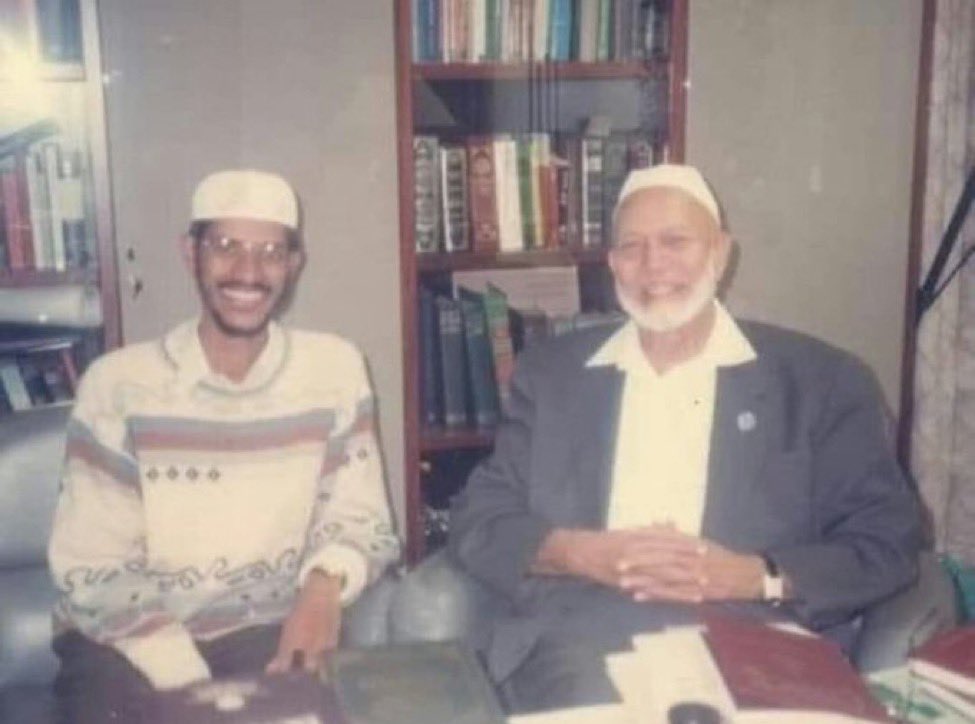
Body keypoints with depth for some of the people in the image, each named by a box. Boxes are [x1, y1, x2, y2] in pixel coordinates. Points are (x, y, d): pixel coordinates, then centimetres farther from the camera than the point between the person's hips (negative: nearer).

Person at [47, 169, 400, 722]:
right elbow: (91, 572, -9)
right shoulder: (118, 385, -9)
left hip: (269, 629, 2)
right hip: (131, 642, -1)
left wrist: (326, 580, -24)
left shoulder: (335, 371, -4)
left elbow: (360, 520, 0)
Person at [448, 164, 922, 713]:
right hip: (581, 637, 1)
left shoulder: (822, 381, 10)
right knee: (590, 699, -33)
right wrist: (579, 553, -8)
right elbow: (477, 520, 13)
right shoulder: (551, 374, 16)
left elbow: (889, 542, 6)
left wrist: (755, 576, -11)